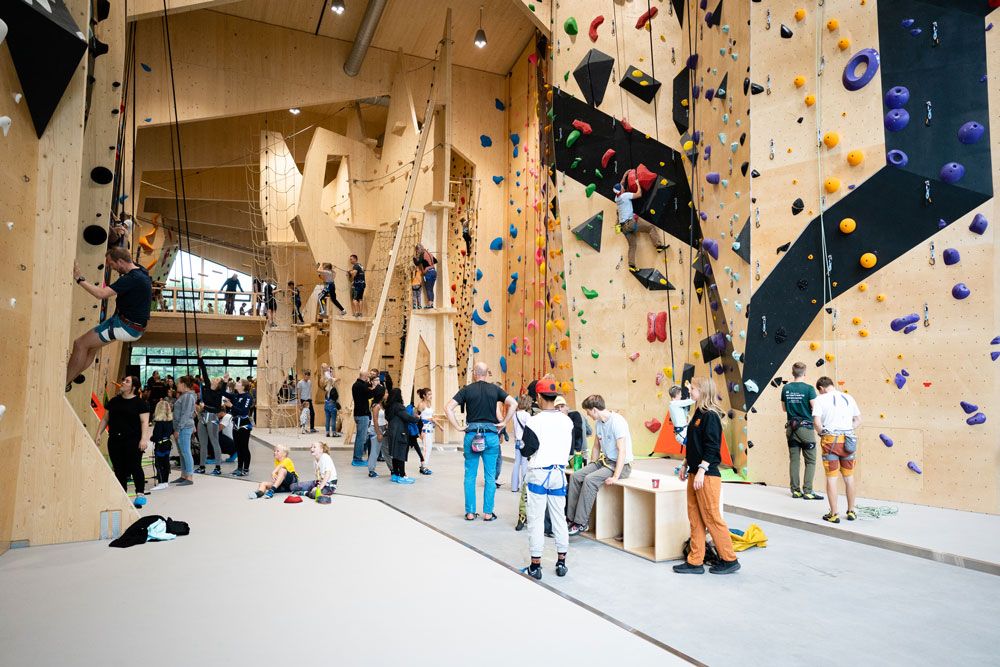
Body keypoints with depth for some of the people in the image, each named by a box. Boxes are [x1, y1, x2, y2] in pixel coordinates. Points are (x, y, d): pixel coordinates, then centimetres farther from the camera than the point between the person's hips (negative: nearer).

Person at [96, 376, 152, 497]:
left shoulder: (140, 403, -2)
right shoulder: (113, 401, 13)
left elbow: (144, 422, -8)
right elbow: (105, 419, 19)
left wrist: (144, 438, -17)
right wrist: (99, 434, 10)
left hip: (133, 440, -5)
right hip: (114, 440, 5)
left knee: (134, 467, -7)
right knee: (118, 469, 9)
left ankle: (140, 493, 0)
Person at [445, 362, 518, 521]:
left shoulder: (467, 390, 2)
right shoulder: (494, 389, 4)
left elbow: (448, 408, -7)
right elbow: (513, 403, -6)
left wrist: (457, 427, -2)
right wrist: (504, 423, -1)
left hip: (471, 435, 0)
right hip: (491, 435, 0)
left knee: (470, 476, 9)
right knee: (490, 476, 7)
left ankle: (470, 512, 13)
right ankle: (488, 513, 10)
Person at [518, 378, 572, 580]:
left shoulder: (534, 421, -16)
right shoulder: (567, 421, -1)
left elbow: (529, 449, -16)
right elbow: (571, 448, 6)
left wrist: (522, 449, 5)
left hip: (538, 474, -4)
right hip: (559, 473, 4)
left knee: (536, 520, 4)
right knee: (559, 518, 14)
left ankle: (535, 565, 10)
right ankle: (561, 563, 22)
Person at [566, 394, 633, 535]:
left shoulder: (617, 421, -20)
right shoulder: (598, 423, 7)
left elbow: (622, 451, -24)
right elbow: (596, 447, 19)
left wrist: (615, 477, -28)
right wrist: (591, 466, 10)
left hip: (621, 465, -8)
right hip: (605, 461, 9)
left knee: (590, 480, -26)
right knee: (575, 476, -7)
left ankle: (581, 523, -18)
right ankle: (572, 518, -2)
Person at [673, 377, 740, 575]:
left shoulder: (711, 416, -14)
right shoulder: (697, 414, 13)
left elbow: (712, 447, -19)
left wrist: (701, 472, -21)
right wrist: (685, 465, 19)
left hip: (707, 476, -9)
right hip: (694, 474, 9)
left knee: (712, 518, 0)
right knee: (695, 519, 11)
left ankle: (729, 560, 14)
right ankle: (695, 562, 17)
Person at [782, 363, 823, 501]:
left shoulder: (785, 388, 2)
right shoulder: (808, 388, -11)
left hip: (791, 428, 4)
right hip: (806, 427, -4)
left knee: (794, 460, 9)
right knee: (810, 461, 4)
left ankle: (795, 490, 12)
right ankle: (808, 491, 1)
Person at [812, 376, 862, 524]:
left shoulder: (820, 399, -2)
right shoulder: (849, 397, 11)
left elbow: (816, 422, -13)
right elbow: (858, 420, 11)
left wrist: (822, 434, 4)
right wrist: (846, 431, 15)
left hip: (830, 440, -4)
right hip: (848, 440, 4)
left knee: (831, 478, 2)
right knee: (849, 477, 15)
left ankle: (833, 515, 6)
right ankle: (851, 512, 26)